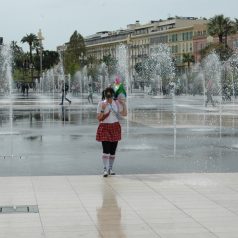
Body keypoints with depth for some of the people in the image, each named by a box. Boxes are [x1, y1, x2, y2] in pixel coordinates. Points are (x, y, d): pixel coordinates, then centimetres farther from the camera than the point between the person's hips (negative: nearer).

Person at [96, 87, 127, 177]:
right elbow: (99, 118, -6)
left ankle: (110, 168, 17)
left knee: (113, 150, 6)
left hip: (115, 128, 4)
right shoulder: (101, 104, -5)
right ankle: (105, 169, -11)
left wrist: (124, 104, -6)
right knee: (106, 149, -13)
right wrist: (102, 109, -20)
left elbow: (124, 114, 7)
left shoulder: (117, 103, 4)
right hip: (104, 127, -3)